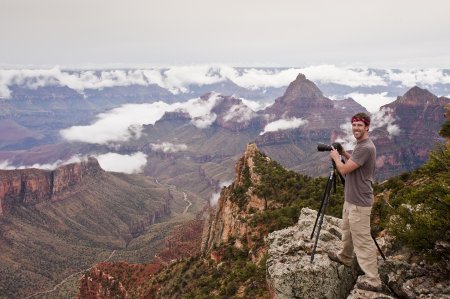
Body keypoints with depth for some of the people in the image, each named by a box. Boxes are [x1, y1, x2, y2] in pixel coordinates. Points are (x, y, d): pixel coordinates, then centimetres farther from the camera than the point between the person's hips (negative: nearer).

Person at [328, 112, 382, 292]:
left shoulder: (366, 148, -23)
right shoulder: (360, 145, 10)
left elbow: (344, 170, -22)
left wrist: (336, 157, -4)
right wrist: (344, 154, 11)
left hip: (359, 202, -11)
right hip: (351, 198, 11)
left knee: (362, 240, -5)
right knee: (347, 230, 27)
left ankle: (373, 280, 2)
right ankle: (345, 257, 47)